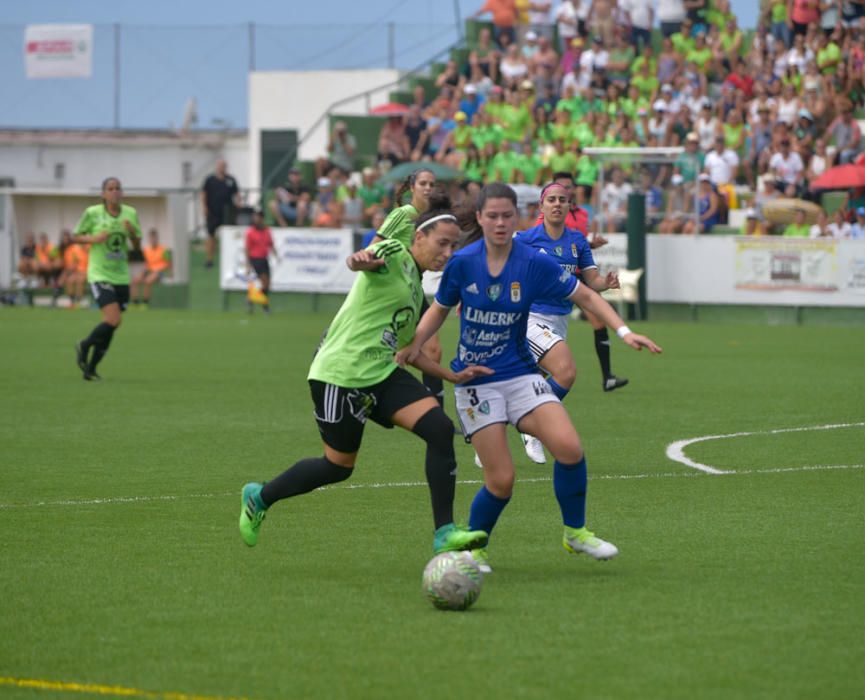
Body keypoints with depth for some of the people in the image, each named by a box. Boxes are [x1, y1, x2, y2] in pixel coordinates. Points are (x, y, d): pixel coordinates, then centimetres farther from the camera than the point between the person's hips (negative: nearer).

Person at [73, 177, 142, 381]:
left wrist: (132, 232, -12)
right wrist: (93, 238, -17)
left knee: (111, 326, 6)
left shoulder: (130, 213, 3)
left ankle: (91, 368, 22)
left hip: (121, 277, 5)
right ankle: (84, 346, 8)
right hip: (100, 274, -5)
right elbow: (76, 237, 2)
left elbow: (137, 244, 9)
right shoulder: (92, 213, -7)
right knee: (113, 320, -19)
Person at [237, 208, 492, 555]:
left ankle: (444, 532, -10)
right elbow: (368, 260, -34)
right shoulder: (394, 256, -8)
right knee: (339, 465, 4)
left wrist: (452, 376, 22)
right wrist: (360, 260, -58)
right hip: (341, 373, -8)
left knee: (441, 429, -12)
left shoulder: (417, 291, 18)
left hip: (382, 373, 8)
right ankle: (260, 497, 30)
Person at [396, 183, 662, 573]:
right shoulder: (462, 263, -8)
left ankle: (575, 532, 4)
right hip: (475, 381, -2)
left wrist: (623, 331, -10)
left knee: (569, 447, -20)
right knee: (501, 480, -10)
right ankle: (472, 548, 17)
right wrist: (414, 344, -7)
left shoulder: (534, 263, -7)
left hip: (520, 374, 2)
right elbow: (439, 310, 9)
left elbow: (584, 296, 2)